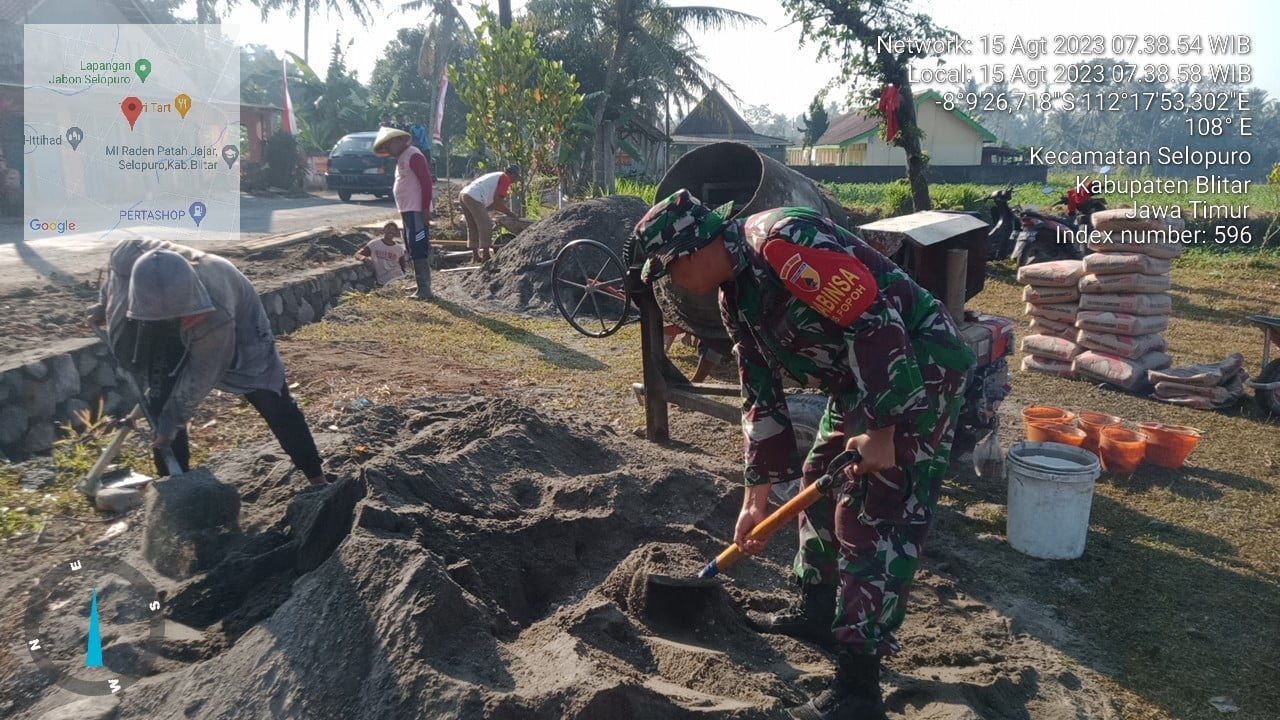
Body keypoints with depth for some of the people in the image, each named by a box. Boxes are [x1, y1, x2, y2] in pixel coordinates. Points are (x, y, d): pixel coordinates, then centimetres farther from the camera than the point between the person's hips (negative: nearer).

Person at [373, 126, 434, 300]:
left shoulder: (413, 155, -13)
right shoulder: (402, 158, 18)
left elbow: (426, 181, -20)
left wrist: (425, 208, -23)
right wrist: (403, 210, 18)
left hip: (416, 211, -11)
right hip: (408, 211, 11)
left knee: (419, 250, -11)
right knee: (414, 249, 14)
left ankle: (425, 291, -11)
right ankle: (422, 288, 21)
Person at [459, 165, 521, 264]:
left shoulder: (496, 176, 29)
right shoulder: (505, 179, 2)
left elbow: (491, 202, 25)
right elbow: (497, 200, -7)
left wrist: (507, 211, 22)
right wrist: (510, 213, 4)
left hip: (463, 194, 10)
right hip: (474, 198, -10)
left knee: (472, 227, 16)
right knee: (486, 225, -2)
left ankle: (475, 256, 20)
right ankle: (485, 256, 0)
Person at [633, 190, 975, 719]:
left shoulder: (783, 241, -23)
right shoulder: (735, 297, 8)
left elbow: (874, 320, -28)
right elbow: (761, 396, 12)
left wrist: (883, 430, -24)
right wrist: (756, 498, 13)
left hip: (915, 372, -10)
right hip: (857, 381, 10)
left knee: (873, 516, -9)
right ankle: (816, 614, 38)